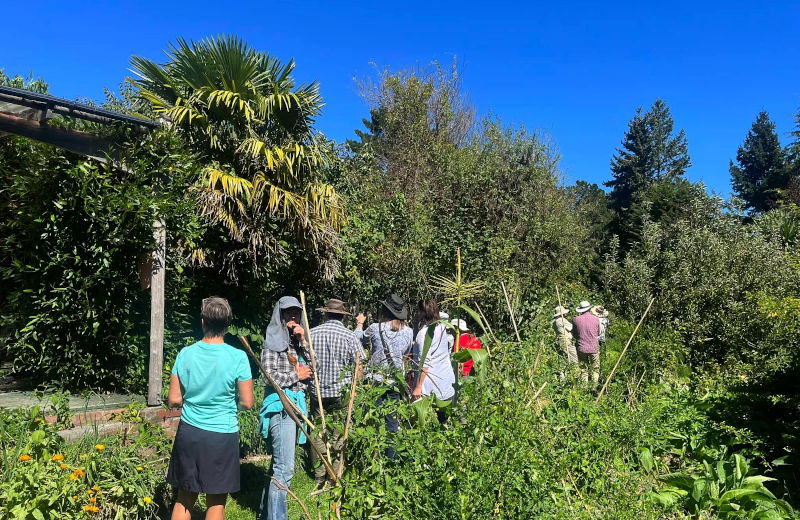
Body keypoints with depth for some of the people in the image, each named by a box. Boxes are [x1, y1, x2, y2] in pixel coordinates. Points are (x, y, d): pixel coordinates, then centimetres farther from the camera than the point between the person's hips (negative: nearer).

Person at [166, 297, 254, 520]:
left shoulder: (186, 354, -6)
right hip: (223, 434, -2)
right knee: (216, 501, 11)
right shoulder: (238, 357, -13)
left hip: (189, 432, 3)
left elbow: (173, 400, -1)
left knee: (185, 499, 17)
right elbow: (247, 402, -10)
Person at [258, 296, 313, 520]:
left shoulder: (296, 342, 14)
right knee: (285, 468, -10)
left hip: (296, 405, 8)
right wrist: (296, 375, -7)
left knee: (279, 464, 17)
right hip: (280, 407, -8)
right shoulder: (273, 342, -6)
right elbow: (270, 376, -14)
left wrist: (304, 342, -3)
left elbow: (312, 368, 5)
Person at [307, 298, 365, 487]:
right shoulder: (349, 336, -7)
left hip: (317, 392, 2)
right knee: (339, 435, 6)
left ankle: (319, 477, 18)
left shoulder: (312, 334, -1)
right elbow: (360, 365, -7)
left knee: (318, 434, 10)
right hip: (341, 393, -2)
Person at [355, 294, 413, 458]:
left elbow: (359, 338, 11)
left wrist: (360, 323, 28)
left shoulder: (375, 328, -10)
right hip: (396, 380, 3)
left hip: (376, 378, -2)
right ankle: (391, 455, 19)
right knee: (392, 417, 12)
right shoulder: (408, 331, -2)